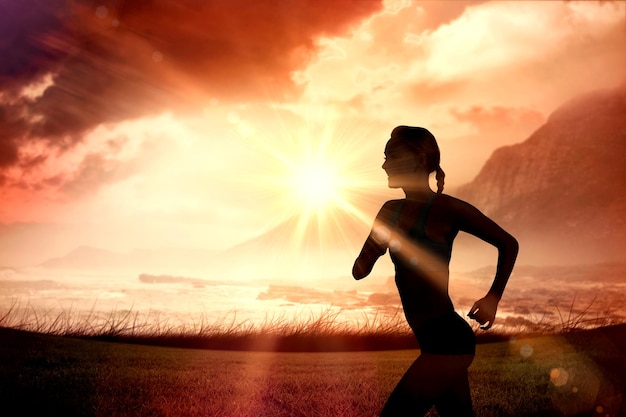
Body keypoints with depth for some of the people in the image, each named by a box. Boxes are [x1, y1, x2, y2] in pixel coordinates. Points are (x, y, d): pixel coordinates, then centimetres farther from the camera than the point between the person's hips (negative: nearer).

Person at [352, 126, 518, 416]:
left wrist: (493, 298, -1)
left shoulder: (447, 209, -11)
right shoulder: (392, 210, 9)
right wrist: (375, 245, -13)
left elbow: (508, 243, -1)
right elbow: (359, 271, 7)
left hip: (446, 340, -8)